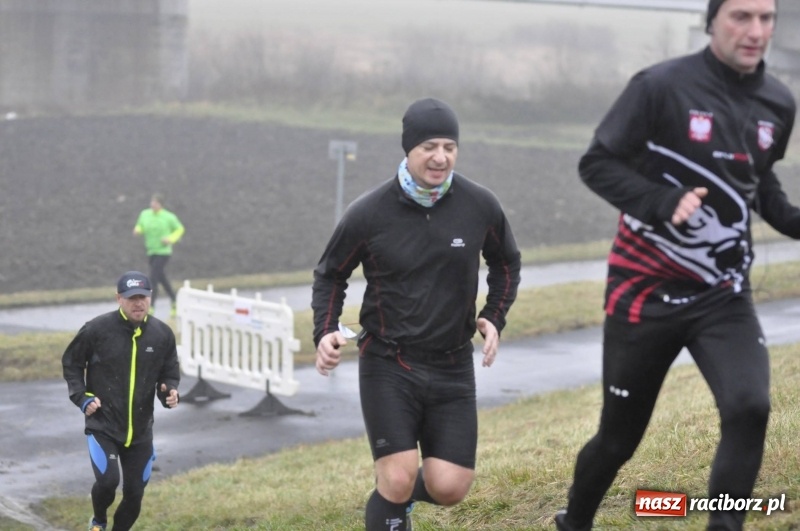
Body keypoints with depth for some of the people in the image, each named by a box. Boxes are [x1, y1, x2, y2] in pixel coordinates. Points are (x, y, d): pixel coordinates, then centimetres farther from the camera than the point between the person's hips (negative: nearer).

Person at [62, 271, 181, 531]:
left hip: (140, 431, 3)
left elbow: (170, 373, 11)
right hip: (102, 426, -3)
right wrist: (81, 397, -8)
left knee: (134, 494, 7)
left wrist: (170, 392, -11)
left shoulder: (162, 334, -1)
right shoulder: (97, 329, -11)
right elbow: (71, 363, 3)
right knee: (108, 480, -19)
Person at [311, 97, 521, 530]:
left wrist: (494, 317, 1)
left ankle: (404, 492, 33)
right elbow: (330, 274, 6)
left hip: (452, 366, 3)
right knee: (398, 480, -15)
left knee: (449, 489, -2)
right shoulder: (368, 214, -10)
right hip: (387, 365, -2)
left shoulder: (480, 206, -4)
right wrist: (325, 332, -9)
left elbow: (506, 263, 16)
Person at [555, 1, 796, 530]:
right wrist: (664, 202, -27)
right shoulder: (663, 86, -15)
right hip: (646, 290, -3)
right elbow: (597, 163, -12)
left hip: (724, 295, 3)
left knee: (750, 408, -22)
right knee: (620, 435, 9)